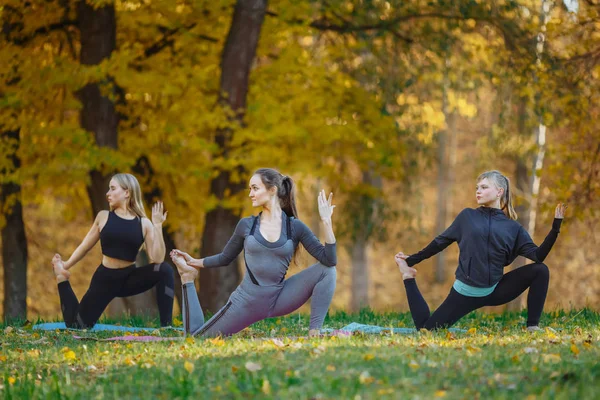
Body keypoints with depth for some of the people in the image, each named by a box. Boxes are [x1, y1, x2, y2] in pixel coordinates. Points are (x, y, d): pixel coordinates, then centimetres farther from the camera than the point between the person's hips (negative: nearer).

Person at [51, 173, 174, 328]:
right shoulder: (103, 217, 0)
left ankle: (166, 327, -24)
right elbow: (85, 246, 11)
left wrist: (157, 226, -17)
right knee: (76, 325, 0)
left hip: (130, 278, 0)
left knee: (165, 270, -27)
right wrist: (64, 267, 13)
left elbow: (158, 259, -13)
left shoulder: (143, 224, -3)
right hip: (105, 278, 0)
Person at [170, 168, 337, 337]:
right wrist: (195, 263, 11)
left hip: (278, 299, -1)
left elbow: (329, 259, -12)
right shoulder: (246, 225, 0)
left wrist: (326, 221, -19)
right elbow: (225, 258, 15)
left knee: (326, 269, -19)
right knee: (195, 336, 2)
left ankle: (314, 333, -18)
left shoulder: (294, 227, -4)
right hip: (247, 301, 1)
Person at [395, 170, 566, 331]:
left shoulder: (513, 227, 4)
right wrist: (412, 260, 16)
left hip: (495, 291, 1)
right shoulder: (468, 216, 3)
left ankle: (533, 328, -9)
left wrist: (556, 227, -11)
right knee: (425, 328, -5)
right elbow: (441, 242, 12)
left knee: (540, 270, -15)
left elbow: (538, 256, -3)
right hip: (465, 292, -1)